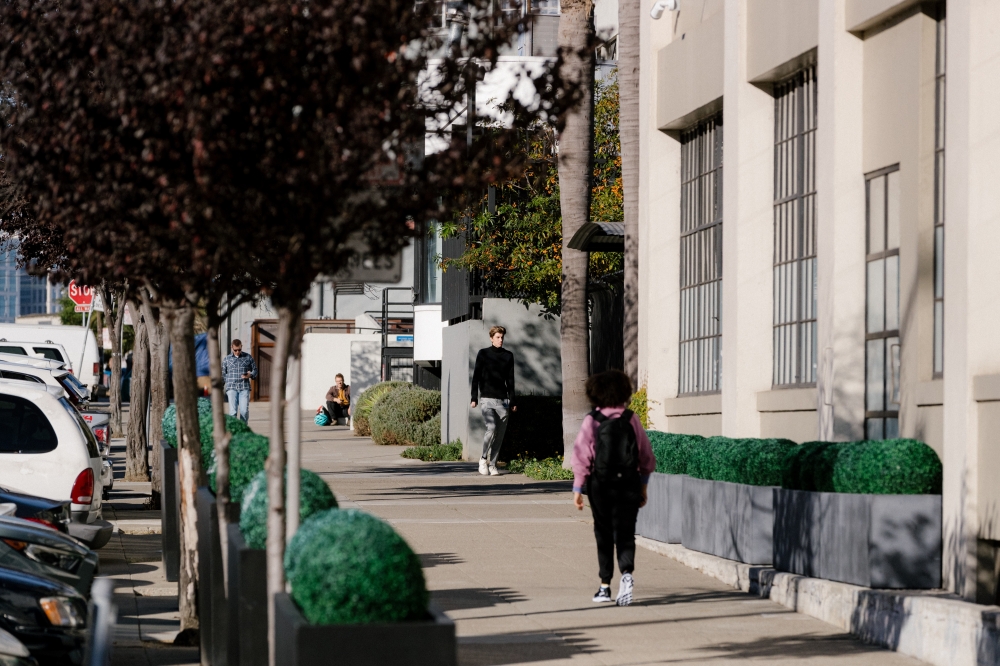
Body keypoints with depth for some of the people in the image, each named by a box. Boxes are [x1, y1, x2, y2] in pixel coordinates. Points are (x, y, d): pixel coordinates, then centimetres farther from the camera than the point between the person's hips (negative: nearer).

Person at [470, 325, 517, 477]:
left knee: (500, 434, 1)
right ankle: (483, 458, 0)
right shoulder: (483, 354, 4)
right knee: (491, 428, -18)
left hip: (503, 400, 3)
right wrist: (474, 398, -4)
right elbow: (476, 377, 3)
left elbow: (510, 380, 14)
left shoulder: (508, 356, 12)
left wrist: (512, 401, 10)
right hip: (487, 399, -3)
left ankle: (492, 464, 10)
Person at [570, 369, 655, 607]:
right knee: (625, 533, 3)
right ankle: (627, 573, -22)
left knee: (604, 535, 10)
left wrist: (578, 489, -2)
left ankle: (605, 585, 12)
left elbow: (582, 456, -8)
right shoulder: (631, 419, 0)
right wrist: (643, 487, 15)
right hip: (629, 484, 1)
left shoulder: (592, 421, -6)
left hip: (600, 484, -1)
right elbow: (646, 456, 5)